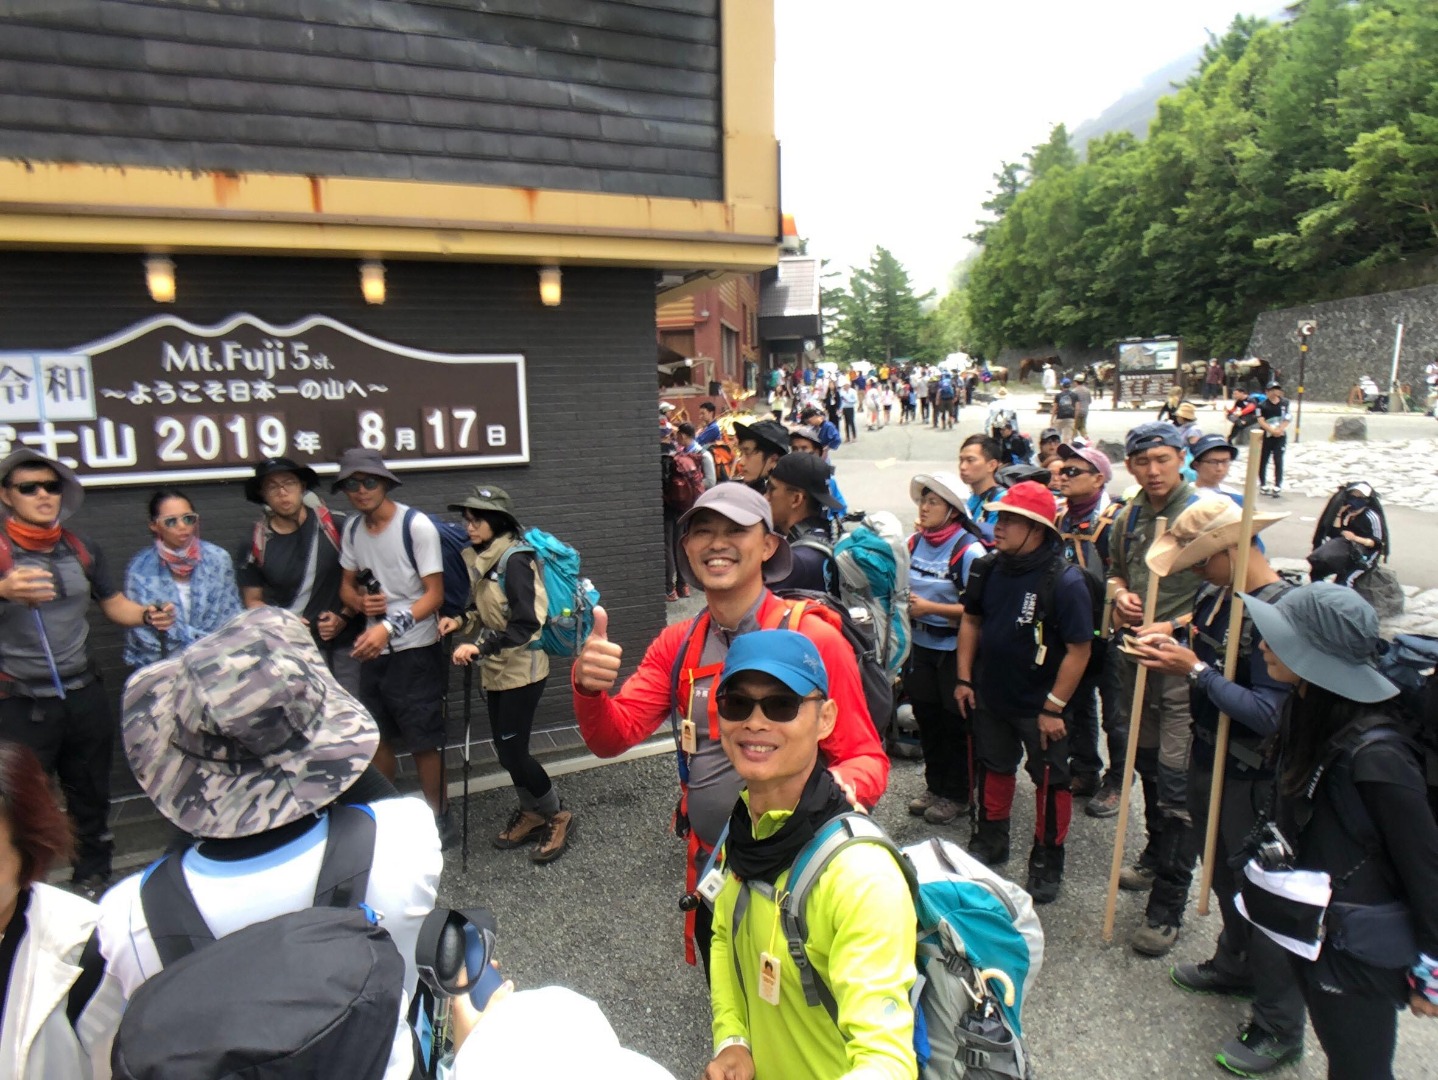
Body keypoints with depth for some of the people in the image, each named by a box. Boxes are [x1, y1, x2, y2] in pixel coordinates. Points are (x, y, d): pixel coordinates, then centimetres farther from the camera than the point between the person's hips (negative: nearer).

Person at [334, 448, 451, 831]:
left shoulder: (417, 526, -15)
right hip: (371, 650, 6)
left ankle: (437, 817, 19)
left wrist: (390, 628, -26)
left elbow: (435, 593, -15)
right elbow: (347, 584, 15)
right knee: (378, 736, 18)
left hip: (415, 651, -6)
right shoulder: (352, 529, 5)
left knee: (423, 740, 3)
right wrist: (360, 601, -9)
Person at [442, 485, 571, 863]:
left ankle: (557, 817, 17)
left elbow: (526, 624, -23)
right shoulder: (483, 558, 8)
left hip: (522, 670, -8)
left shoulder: (515, 559, -18)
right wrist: (462, 621, 0)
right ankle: (532, 813, 33)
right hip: (496, 671, 8)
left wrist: (479, 646, -27)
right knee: (505, 749, 14)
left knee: (512, 752, -3)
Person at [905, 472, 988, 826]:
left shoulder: (969, 549, -17)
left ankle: (958, 796, 25)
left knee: (956, 724, 7)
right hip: (921, 644, 6)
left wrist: (930, 607, -21)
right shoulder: (914, 542, 3)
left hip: (955, 648, -6)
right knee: (927, 718, 15)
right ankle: (935, 787, 32)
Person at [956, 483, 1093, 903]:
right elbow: (971, 620, 7)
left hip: (1039, 706, -5)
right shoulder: (990, 569, -5)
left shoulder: (1064, 581, -22)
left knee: (1049, 781, 10)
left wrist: (1054, 707, -20)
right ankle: (990, 842, 42)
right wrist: (964, 679, 4)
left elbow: (1079, 649, -20)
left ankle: (1047, 862, 30)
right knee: (993, 768, 21)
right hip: (990, 697, 6)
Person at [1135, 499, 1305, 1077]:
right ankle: (1235, 965, 48)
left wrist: (1195, 669, -26)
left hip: (1253, 778, -8)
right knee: (1223, 872, 25)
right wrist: (1175, 634, -5)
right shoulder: (1217, 594, -1)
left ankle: (1279, 1028, 25)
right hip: (1209, 758, 8)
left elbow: (1267, 714, -29)